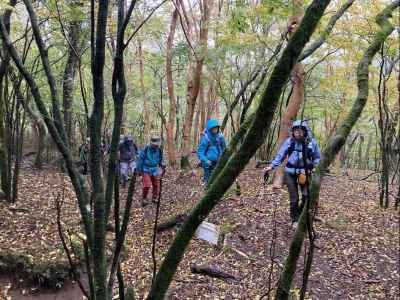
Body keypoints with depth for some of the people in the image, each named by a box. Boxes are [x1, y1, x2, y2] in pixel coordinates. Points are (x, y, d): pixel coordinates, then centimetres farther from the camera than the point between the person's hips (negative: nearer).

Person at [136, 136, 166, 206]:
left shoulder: (159, 151, 1)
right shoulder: (145, 149, -9)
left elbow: (161, 160, 16)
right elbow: (140, 159, -1)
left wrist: (163, 168, 13)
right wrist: (139, 170, 2)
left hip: (155, 170, 4)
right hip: (146, 170, -4)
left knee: (156, 185, 4)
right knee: (147, 185, -15)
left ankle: (155, 198, 24)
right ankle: (144, 199, 5)